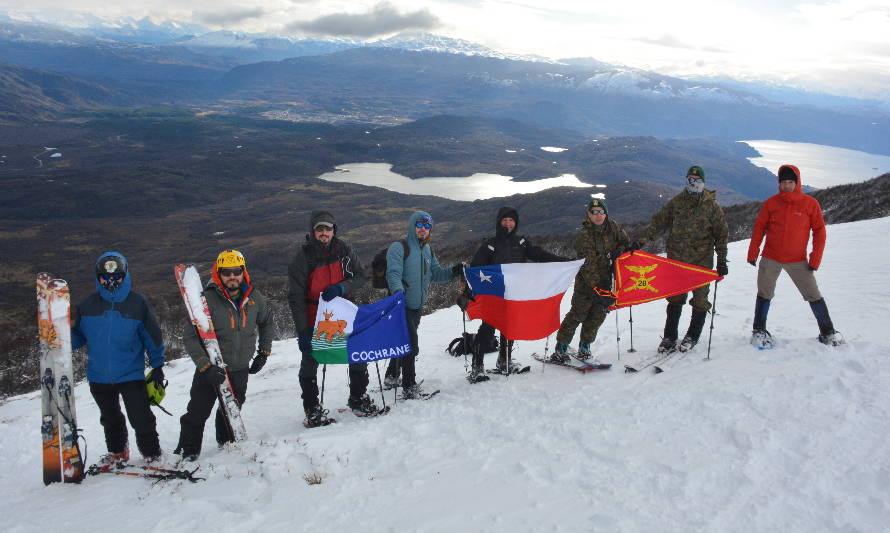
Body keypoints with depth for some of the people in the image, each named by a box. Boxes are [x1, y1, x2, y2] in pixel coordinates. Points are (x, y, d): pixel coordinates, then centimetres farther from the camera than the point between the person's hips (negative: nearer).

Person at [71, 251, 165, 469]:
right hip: (99, 376, 4)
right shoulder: (88, 305, 0)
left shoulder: (138, 303, -7)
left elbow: (152, 336, -1)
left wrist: (158, 366, -1)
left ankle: (152, 455, 16)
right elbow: (79, 338, 7)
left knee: (141, 419, -3)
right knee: (110, 419, 21)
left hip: (131, 375, -3)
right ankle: (117, 452, 41)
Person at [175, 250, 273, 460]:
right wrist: (206, 366, -25)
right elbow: (190, 337, -17)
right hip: (210, 368, -4)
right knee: (197, 412, 0)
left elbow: (266, 322, 16)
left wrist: (264, 352, 12)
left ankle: (227, 444, 41)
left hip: (240, 369, 4)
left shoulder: (254, 298, -4)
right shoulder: (207, 299, -17)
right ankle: (187, 453, 18)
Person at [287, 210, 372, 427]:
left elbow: (361, 277, 3)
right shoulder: (303, 256, -12)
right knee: (310, 360, 3)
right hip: (313, 318, -3)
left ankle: (358, 398, 26)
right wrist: (302, 332, -19)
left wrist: (341, 287, -19)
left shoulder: (344, 251, -3)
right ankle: (312, 409, 17)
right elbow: (296, 297, -14)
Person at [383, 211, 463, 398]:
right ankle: (409, 387, -4)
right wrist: (398, 291, -39)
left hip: (417, 305, 8)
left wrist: (452, 272, -4)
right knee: (410, 344, -12)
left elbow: (435, 274, 13)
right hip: (401, 305, -8)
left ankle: (392, 376, 37)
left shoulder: (428, 250, 14)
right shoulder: (399, 247, -10)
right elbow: (394, 274, -21)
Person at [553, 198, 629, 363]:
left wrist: (618, 252, -7)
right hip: (587, 282, -5)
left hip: (607, 280, 5)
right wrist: (596, 288, -27)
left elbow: (626, 243, 16)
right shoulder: (584, 235, -16)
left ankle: (585, 347, 20)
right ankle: (561, 348, 1)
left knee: (598, 315, 6)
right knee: (578, 314, -7)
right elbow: (589, 265, -21)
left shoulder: (613, 227, 1)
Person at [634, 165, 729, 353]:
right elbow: (659, 221, 4)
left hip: (702, 260, -1)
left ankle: (692, 336, 20)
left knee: (700, 299, 4)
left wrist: (721, 260, -1)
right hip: (676, 258, 1)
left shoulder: (712, 206, 0)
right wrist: (643, 240, -9)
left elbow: (721, 233, 3)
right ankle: (669, 337, 13)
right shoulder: (676, 202, 5)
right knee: (675, 298, 5)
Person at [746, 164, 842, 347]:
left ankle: (828, 332, 15)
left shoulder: (810, 203, -4)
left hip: (798, 260, -1)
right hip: (770, 259, 1)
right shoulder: (771, 203, -1)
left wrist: (815, 258, -5)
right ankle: (759, 331, 18)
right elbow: (759, 228, 4)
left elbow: (819, 231, 0)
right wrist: (752, 253, 0)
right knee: (764, 294, 6)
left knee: (813, 295, 2)